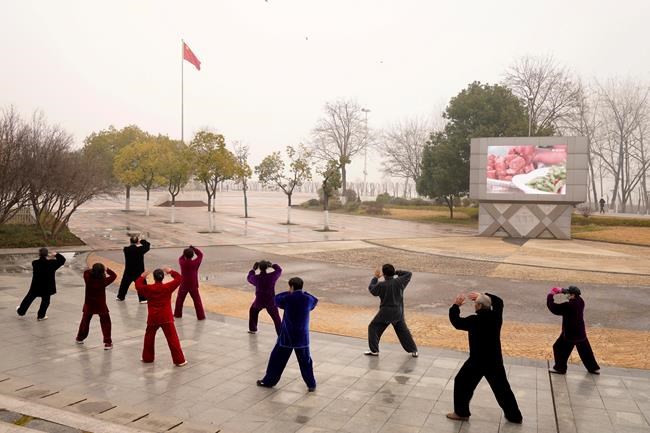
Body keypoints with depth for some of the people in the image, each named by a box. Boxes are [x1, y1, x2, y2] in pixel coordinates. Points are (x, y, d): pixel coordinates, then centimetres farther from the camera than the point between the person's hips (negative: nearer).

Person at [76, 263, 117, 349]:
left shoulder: (88, 278, -15)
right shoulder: (103, 281, -21)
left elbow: (86, 271, 7)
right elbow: (114, 275, -7)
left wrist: (93, 270, 1)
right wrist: (107, 269, 1)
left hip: (89, 305, 4)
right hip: (101, 305, -4)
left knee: (85, 321, 24)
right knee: (105, 323, 6)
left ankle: (80, 338, 42)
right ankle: (107, 343, 3)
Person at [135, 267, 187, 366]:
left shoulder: (148, 288, -4)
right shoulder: (168, 287, -9)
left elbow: (138, 285, 14)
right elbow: (179, 278, 1)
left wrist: (142, 277, 26)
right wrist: (171, 271, 10)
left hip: (152, 318, 2)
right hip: (166, 318, -2)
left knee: (149, 337, 24)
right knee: (173, 339, 0)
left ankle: (147, 358, 35)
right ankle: (179, 360, 1)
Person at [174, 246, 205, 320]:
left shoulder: (182, 262, -11)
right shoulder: (195, 263, -15)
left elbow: (181, 258, 13)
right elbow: (200, 254, -1)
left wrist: (185, 254, 8)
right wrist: (194, 248, 4)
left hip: (183, 285, 2)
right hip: (193, 286, -2)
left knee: (180, 299, 21)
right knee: (197, 301, 5)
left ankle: (178, 314, 32)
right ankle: (201, 316, 6)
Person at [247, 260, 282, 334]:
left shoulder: (256, 278, -14)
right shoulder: (272, 276, -15)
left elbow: (249, 278, 11)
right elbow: (279, 270, 4)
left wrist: (253, 270, 17)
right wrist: (272, 265, 9)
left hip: (259, 301, 2)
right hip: (271, 301, -1)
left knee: (253, 311, 31)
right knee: (276, 318, 4)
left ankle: (252, 329, 42)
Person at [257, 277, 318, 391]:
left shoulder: (288, 298, -14)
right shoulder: (308, 299, -8)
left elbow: (276, 299, 6)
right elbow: (315, 300, 15)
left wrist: (289, 293, 13)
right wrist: (302, 293, 12)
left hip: (287, 336, -2)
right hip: (302, 336, 2)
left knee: (277, 358, 14)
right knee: (305, 361, 14)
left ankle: (268, 381, 26)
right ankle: (311, 385, 17)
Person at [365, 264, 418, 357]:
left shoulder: (381, 285, -18)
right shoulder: (399, 282, -9)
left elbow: (371, 289, 2)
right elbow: (409, 274, 8)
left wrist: (375, 277, 13)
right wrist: (397, 272, 7)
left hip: (386, 312, -4)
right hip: (398, 312, 4)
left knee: (373, 328, 12)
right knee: (402, 330, 20)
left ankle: (374, 350, 12)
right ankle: (413, 350, 21)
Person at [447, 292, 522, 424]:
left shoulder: (475, 320, -21)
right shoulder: (496, 315, -5)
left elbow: (456, 322, -10)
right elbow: (498, 301, 15)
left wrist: (456, 305, -1)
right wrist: (482, 296, 14)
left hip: (478, 361, -6)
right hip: (495, 360, 6)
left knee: (462, 383, 11)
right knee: (501, 388, 19)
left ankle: (461, 413, 17)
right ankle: (515, 416, 27)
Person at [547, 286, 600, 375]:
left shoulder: (569, 306, -28)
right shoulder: (580, 301, -4)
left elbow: (554, 308, -23)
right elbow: (574, 294, 16)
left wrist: (550, 295, -12)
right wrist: (562, 290, 4)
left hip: (570, 333, -8)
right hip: (580, 332, 8)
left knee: (559, 348, 8)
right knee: (585, 350, 22)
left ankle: (560, 368, 17)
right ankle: (594, 368, 33)